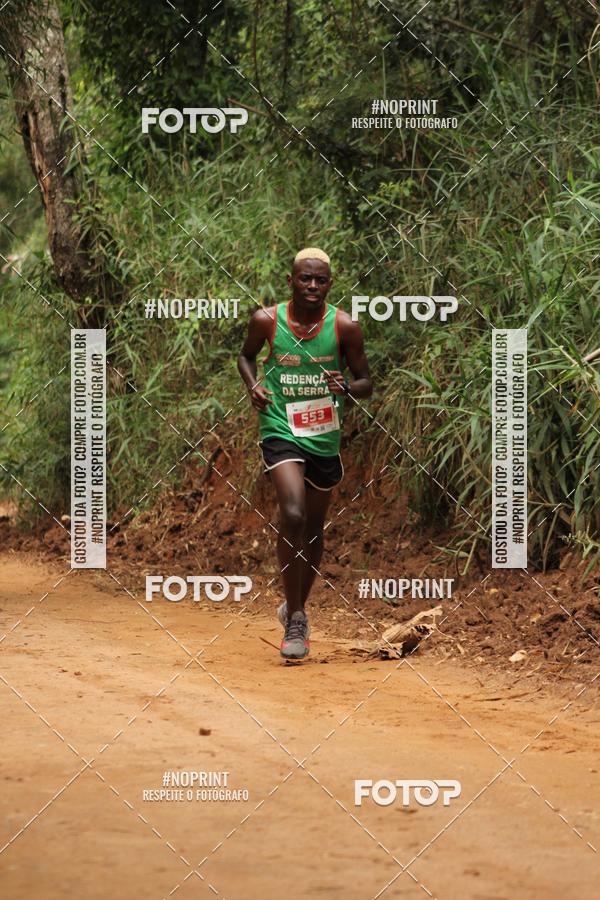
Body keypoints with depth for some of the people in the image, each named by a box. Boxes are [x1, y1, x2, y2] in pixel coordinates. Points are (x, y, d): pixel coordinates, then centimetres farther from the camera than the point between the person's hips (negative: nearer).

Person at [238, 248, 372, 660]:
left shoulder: (345, 326, -7)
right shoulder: (267, 320, -6)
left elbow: (366, 383, 1)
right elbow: (247, 354, 15)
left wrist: (346, 387, -21)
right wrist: (253, 383, -5)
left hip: (326, 436, 2)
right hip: (281, 431, -2)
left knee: (314, 528, 16)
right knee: (293, 516, -23)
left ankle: (297, 607, 40)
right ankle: (295, 621, -12)